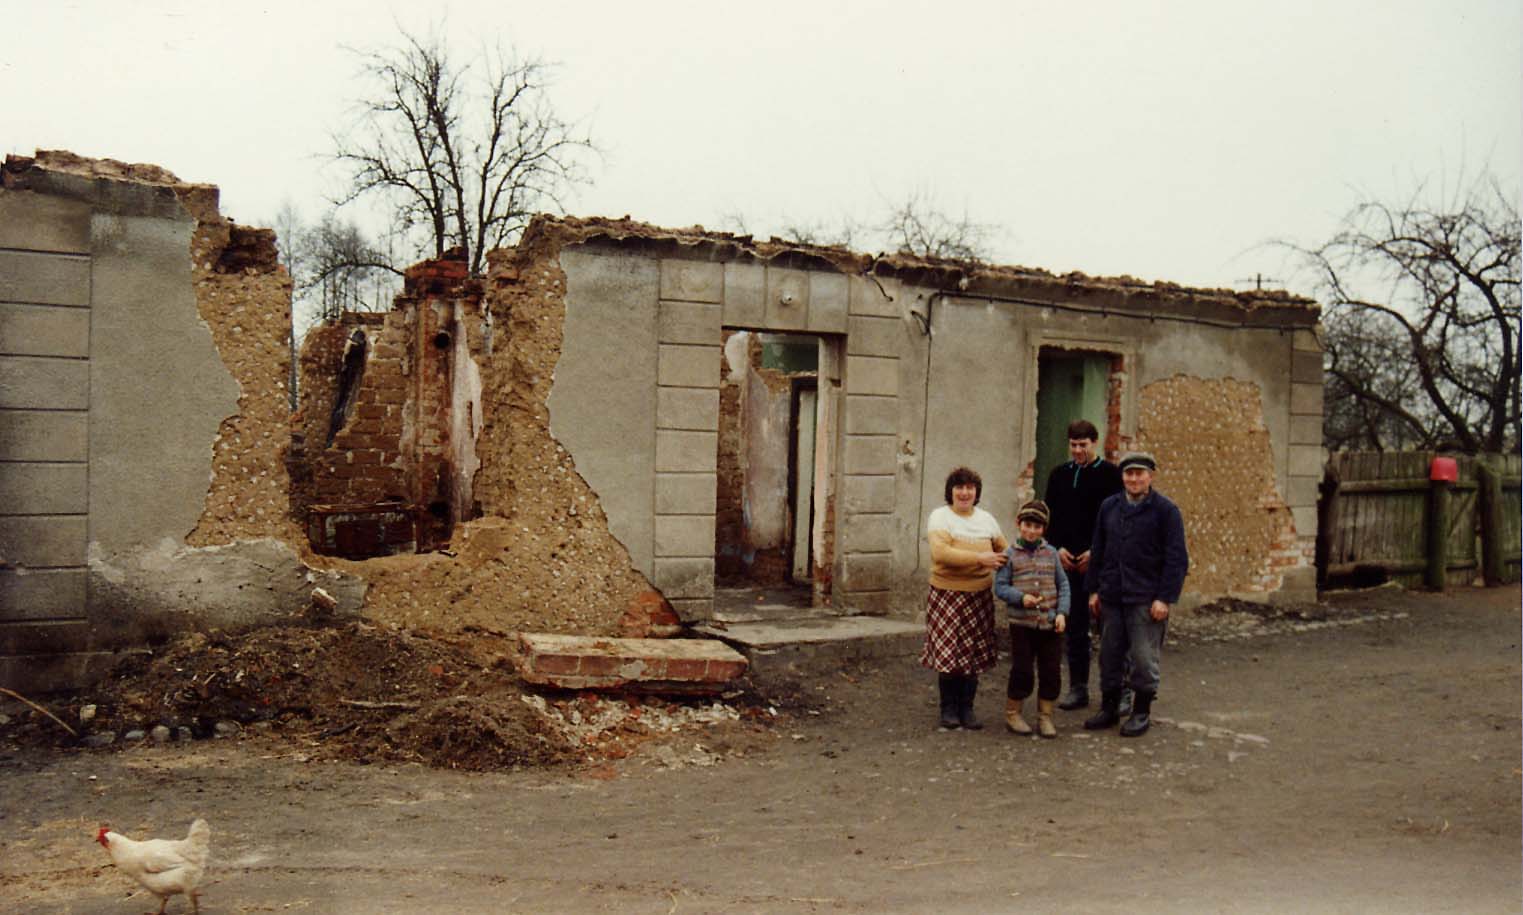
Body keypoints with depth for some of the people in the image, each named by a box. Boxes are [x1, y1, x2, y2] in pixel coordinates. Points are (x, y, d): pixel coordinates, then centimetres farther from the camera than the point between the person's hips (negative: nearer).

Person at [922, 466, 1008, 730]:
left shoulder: (986, 518, 13)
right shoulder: (940, 516, -4)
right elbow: (940, 553, -18)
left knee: (974, 654, 6)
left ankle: (966, 708, 19)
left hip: (980, 596, 4)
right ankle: (948, 709, 13)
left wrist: (1007, 561, -1)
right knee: (948, 653, -3)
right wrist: (979, 558, -22)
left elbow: (1004, 549, 23)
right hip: (947, 595, -4)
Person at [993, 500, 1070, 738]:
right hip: (1022, 623, -3)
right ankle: (1012, 714, 19)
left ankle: (1045, 716, 20)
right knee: (1022, 672, 1)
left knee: (1051, 672, 6)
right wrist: (1021, 597, -20)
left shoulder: (1051, 553, 6)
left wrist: (1062, 612, -2)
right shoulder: (1010, 555, -1)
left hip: (1050, 624, 3)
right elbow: (1000, 586, -4)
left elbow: (1063, 585, 9)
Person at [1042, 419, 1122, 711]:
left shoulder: (1110, 474, -2)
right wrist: (1058, 548, -2)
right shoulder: (1059, 475, 12)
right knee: (1075, 626, 7)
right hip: (1068, 562, 4)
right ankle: (1078, 688, 14)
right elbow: (1049, 516, 13)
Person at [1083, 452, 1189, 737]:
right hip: (1111, 597, 5)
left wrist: (1165, 598, -12)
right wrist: (1094, 590, 10)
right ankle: (1109, 708, 24)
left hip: (1146, 600, -5)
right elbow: (1097, 551, 15)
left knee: (1143, 658, 1)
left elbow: (1177, 559, -7)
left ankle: (1141, 713, 15)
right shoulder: (1109, 507, 10)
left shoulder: (1166, 510, -4)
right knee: (1110, 655, 11)